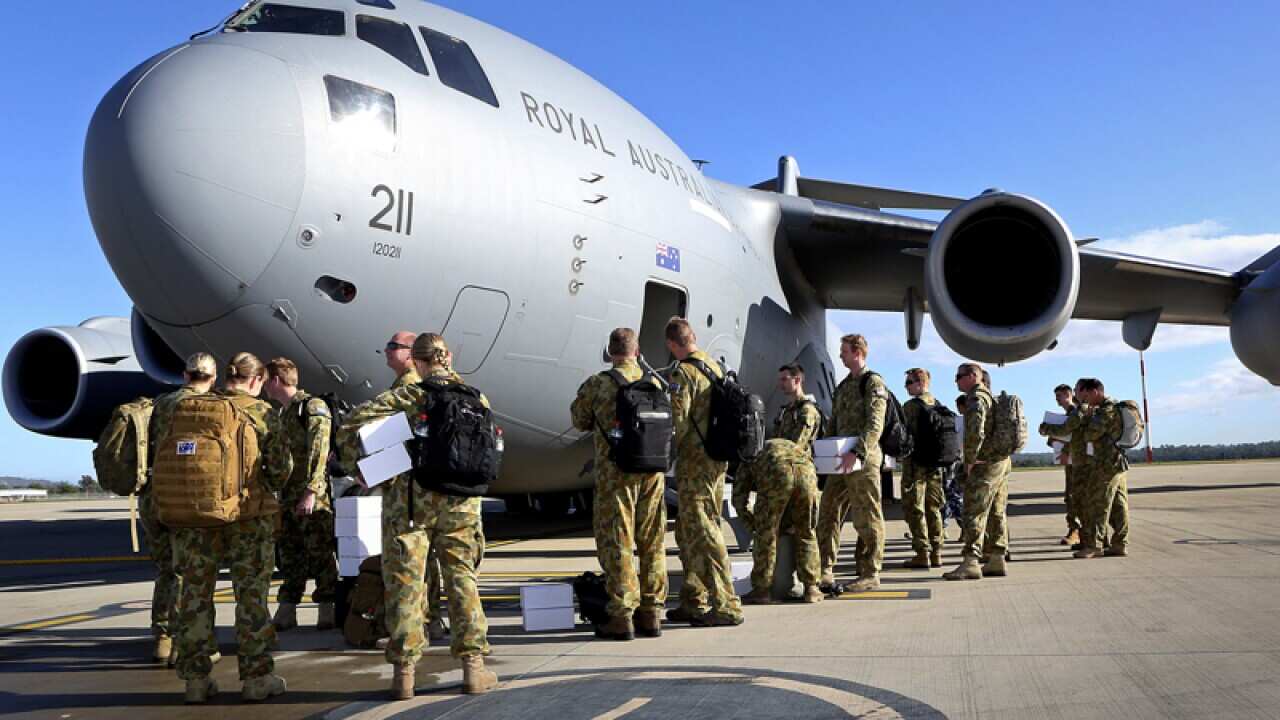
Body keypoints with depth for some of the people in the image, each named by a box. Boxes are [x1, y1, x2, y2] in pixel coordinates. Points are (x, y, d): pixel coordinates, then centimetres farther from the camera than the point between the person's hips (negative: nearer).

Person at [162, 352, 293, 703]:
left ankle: (196, 677, 18)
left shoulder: (184, 407, 4)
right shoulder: (261, 413, -5)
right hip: (248, 514, -3)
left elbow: (162, 451, 6)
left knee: (196, 592, 12)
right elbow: (281, 468, -5)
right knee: (251, 593, 7)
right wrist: (267, 487, 16)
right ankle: (257, 676, 12)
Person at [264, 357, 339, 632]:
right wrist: (279, 491, 18)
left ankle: (328, 611, 4)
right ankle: (286, 613, 17)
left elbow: (318, 453, -17)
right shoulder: (283, 412, 18)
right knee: (290, 556, 11)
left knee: (321, 555, -3)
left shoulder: (313, 407, -8)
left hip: (313, 498, -8)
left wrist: (311, 491, -22)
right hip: (288, 496, 8)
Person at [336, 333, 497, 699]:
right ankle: (473, 666, 11)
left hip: (409, 499, -2)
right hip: (460, 501, 2)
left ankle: (404, 672, 8)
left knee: (404, 582, 5)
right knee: (462, 579, 10)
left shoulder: (404, 398, -4)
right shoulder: (474, 398, 5)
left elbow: (350, 428, -11)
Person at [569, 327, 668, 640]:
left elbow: (581, 422, 7)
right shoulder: (655, 383, 5)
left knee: (616, 543, 2)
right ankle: (651, 613, 18)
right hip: (652, 471, 4)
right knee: (652, 543, 11)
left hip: (615, 471, -4)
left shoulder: (597, 385, -7)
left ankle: (622, 616, 3)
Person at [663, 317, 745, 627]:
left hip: (695, 463, -9)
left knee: (703, 534, -5)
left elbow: (678, 421, -18)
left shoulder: (682, 373, -13)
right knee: (688, 533, 17)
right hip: (717, 460, 9)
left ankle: (726, 606, -4)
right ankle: (693, 603, 23)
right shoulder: (715, 368, 14)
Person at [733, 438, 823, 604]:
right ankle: (811, 589, 22)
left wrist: (755, 525, 36)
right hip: (806, 470, 3)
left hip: (776, 473, -3)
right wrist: (787, 523, 43)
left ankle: (762, 590, 18)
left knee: (765, 535, 12)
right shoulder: (797, 448, 45)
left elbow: (739, 499, 23)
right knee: (806, 533, 20)